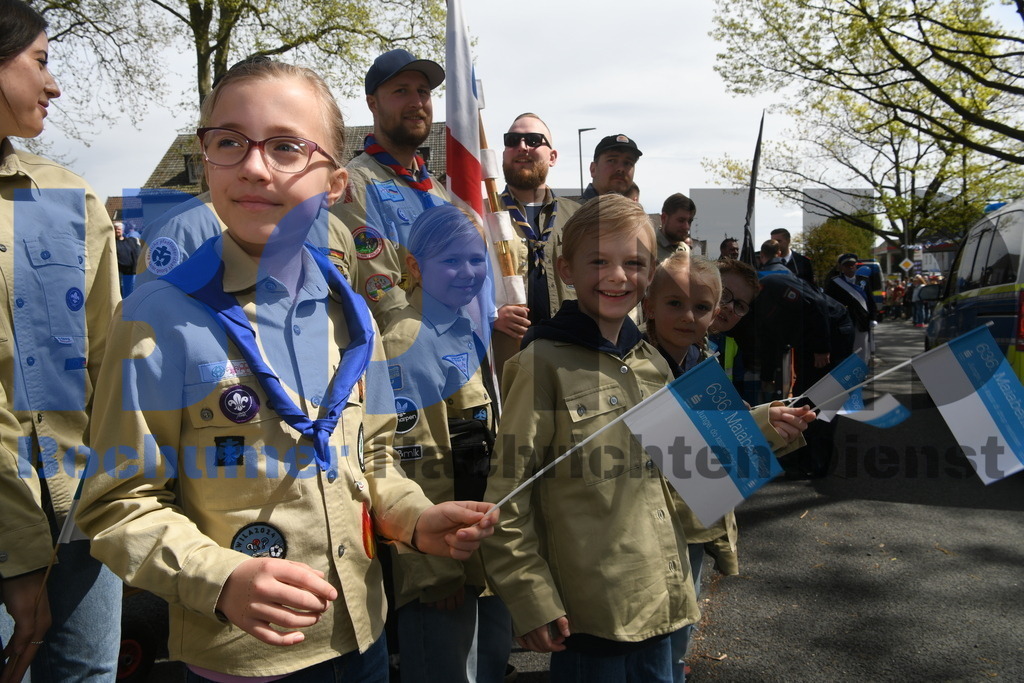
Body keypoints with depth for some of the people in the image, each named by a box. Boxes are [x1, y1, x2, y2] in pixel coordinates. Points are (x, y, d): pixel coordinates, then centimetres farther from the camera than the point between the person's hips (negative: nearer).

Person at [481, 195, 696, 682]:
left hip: (657, 602, 7)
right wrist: (532, 600, -14)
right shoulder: (544, 363, -13)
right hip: (586, 613, -6)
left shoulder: (653, 364, 8)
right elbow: (505, 495, -14)